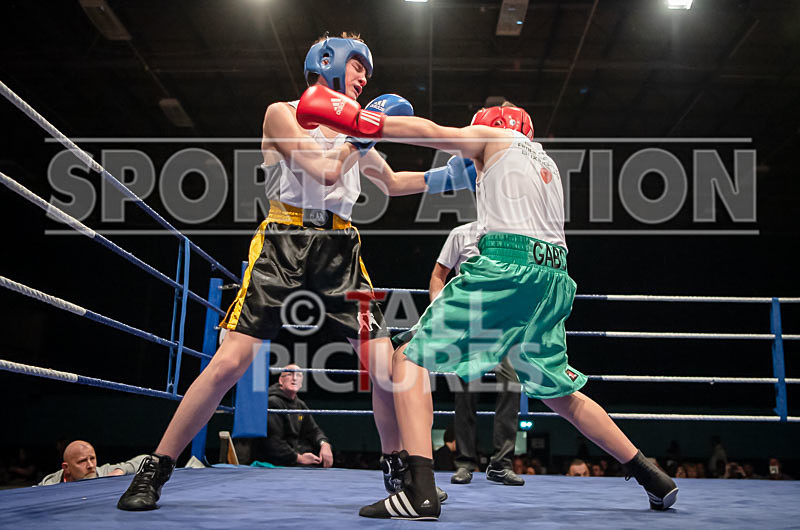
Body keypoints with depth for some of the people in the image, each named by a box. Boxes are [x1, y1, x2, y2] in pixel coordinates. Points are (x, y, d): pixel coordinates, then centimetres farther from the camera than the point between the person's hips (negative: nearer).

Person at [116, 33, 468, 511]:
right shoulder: (282, 113, 4)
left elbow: (391, 183, 33)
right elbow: (325, 170, -10)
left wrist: (446, 177, 22)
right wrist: (366, 129, -5)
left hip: (339, 252, 5)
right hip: (285, 246, -5)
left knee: (385, 364, -4)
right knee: (230, 361, -12)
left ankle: (396, 468, 16)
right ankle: (155, 471, 1)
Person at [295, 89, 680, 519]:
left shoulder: (498, 137, 14)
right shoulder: (546, 163, 32)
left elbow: (433, 133, 2)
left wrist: (360, 122, 1)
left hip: (507, 266, -8)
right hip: (553, 275, 8)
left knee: (409, 359, -5)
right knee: (559, 393, 21)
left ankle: (421, 491, -21)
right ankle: (654, 480, 25)